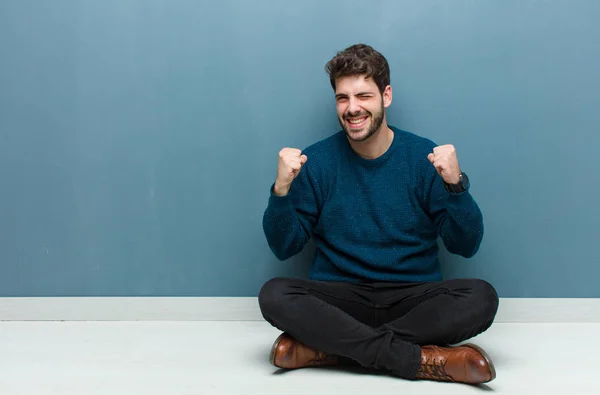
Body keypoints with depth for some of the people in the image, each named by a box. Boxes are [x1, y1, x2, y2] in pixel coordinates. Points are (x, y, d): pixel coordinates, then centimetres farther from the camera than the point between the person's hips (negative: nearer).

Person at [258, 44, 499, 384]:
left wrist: (455, 184, -17)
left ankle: (328, 347, -24)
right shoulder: (316, 161, 1)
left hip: (414, 300, 0)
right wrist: (281, 190, -15)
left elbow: (466, 247, -1)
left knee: (481, 297, -27)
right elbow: (284, 248, 2)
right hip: (339, 299, 0)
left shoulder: (425, 157, 0)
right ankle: (425, 360, -28)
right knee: (274, 295, -28)